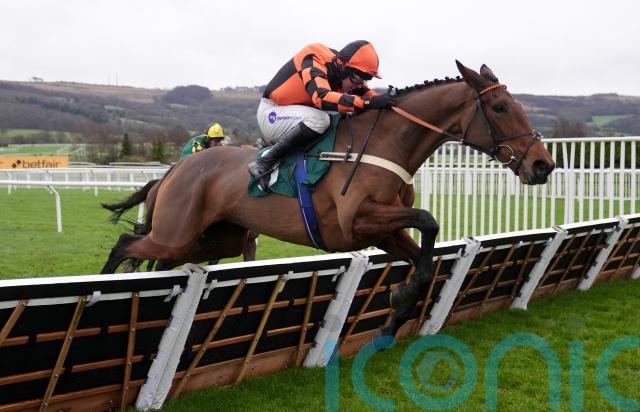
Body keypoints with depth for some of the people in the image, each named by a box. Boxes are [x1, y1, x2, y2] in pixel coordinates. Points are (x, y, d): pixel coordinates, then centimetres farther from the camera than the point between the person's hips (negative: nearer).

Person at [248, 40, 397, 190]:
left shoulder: (342, 71, -3)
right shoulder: (313, 64, -27)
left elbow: (365, 93, 4)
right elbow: (322, 97, -43)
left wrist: (383, 100, -18)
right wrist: (369, 102, -48)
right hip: (271, 114, -9)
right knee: (319, 120, -32)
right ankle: (264, 164, -27)